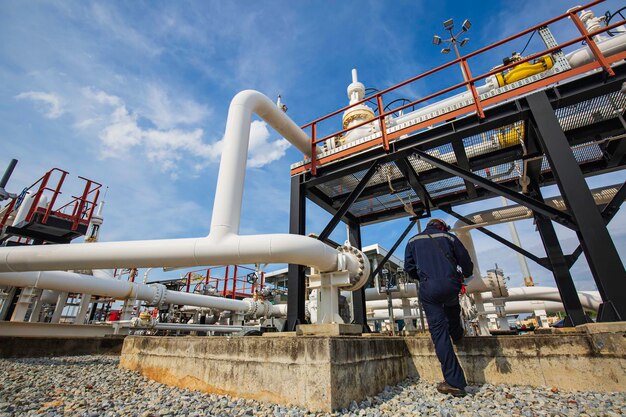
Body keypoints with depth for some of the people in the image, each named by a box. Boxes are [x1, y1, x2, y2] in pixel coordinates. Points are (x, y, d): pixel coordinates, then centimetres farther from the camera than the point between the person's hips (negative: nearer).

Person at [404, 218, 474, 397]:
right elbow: (467, 263, 12)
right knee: (452, 308, 37)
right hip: (451, 285, 1)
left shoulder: (413, 240, 15)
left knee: (439, 332, 1)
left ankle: (455, 382, 1)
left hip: (428, 288, -1)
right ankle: (457, 334, 54)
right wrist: (463, 275, 34)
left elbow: (409, 268, 11)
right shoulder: (448, 237, 12)